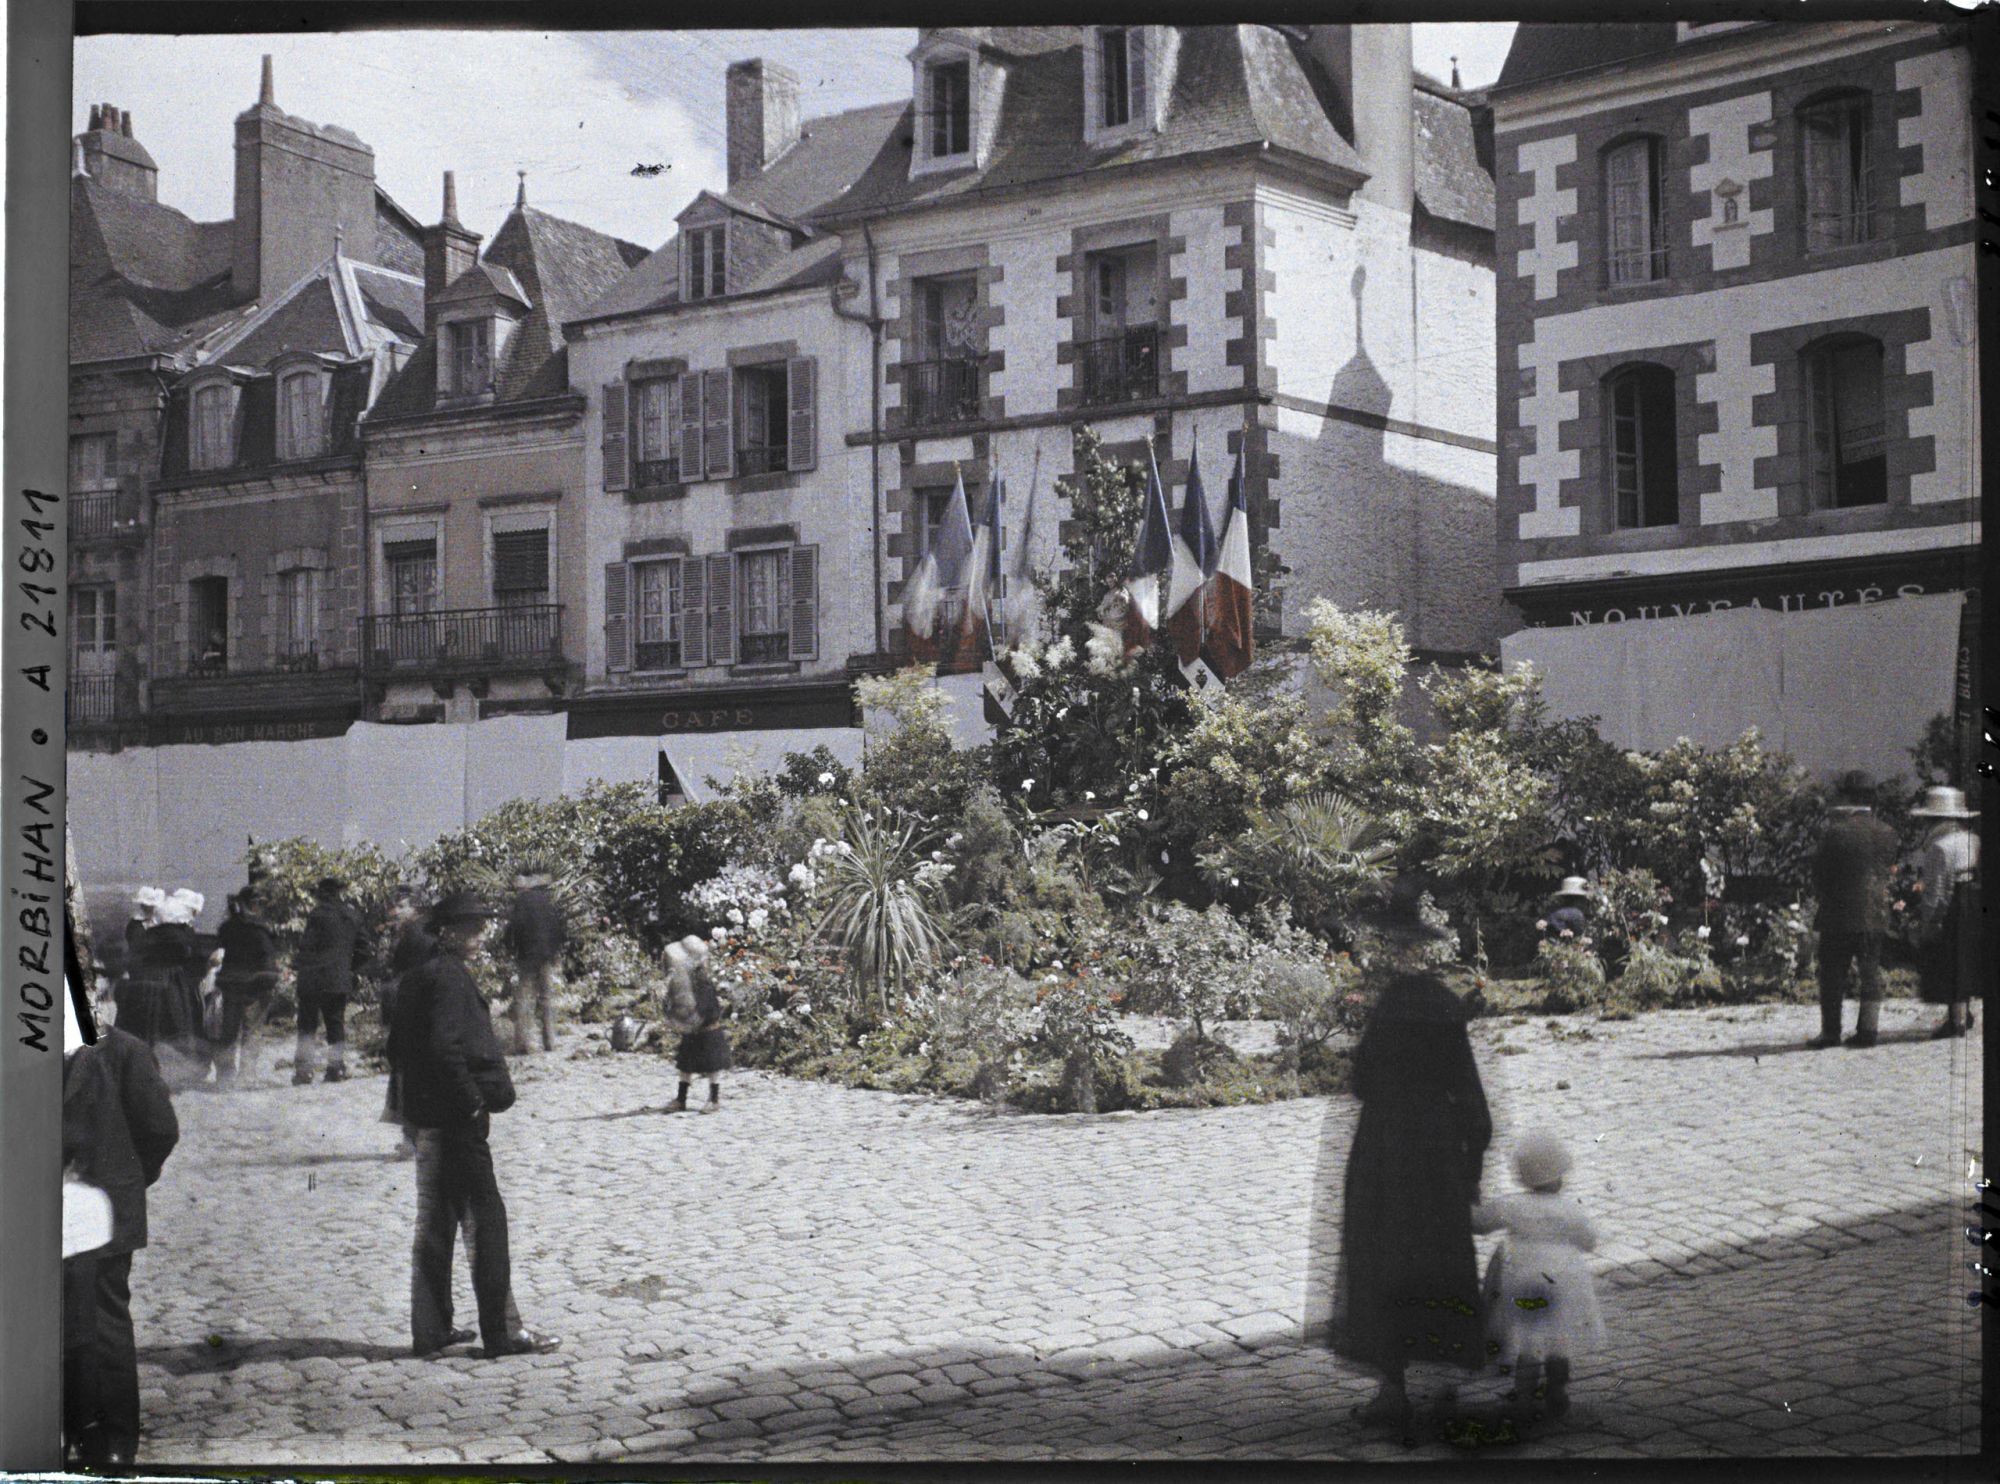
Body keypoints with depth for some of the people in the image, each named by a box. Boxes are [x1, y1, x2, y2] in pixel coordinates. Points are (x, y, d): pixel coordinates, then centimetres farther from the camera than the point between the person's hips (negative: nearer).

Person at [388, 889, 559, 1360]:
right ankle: (502, 1330, -3)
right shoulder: (449, 976, -15)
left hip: (427, 1117, 10)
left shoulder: (415, 978, 14)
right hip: (457, 1116, -10)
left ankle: (431, 1329, 18)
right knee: (485, 1220, -5)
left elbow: (397, 1047, 19)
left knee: (434, 1222, 13)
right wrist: (475, 1104, -18)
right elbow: (445, 1046, -25)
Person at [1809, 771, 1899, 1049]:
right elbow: (1888, 867, 10)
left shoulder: (1835, 832, -13)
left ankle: (1830, 1031, 4)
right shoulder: (1887, 833, 2)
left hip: (1840, 915, -4)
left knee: (1833, 975, 3)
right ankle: (1868, 1029, 9)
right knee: (1871, 973, 10)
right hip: (1877, 915, 5)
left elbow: (1819, 875, -6)